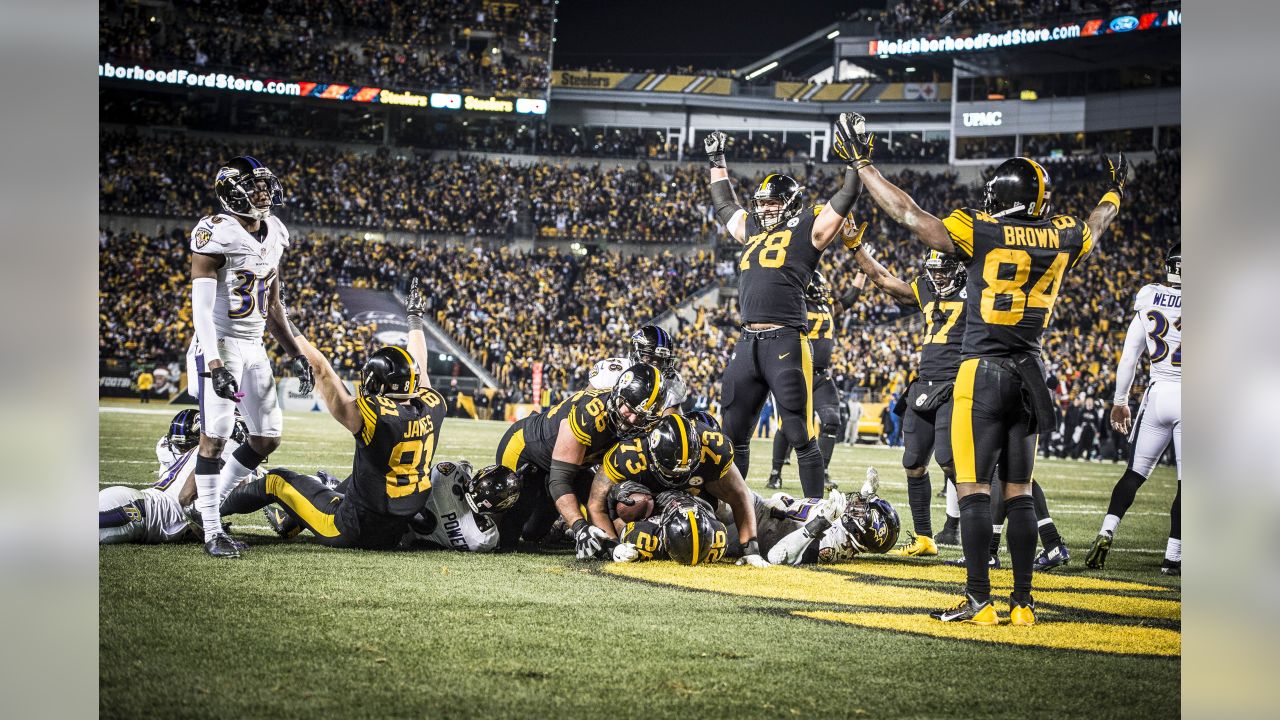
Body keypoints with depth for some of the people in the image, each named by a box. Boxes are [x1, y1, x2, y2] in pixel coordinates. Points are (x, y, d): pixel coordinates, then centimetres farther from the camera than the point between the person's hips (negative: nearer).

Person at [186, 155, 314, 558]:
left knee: (267, 440, 8)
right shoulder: (217, 235, -14)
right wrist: (214, 365, -27)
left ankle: (208, 504, 22)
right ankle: (212, 531, -2)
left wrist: (296, 354, 16)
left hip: (254, 347, 8)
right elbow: (202, 306, -18)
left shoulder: (274, 236, 9)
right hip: (220, 345, -8)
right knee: (215, 437, -7)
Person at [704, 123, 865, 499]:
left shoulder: (808, 229, 4)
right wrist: (717, 161, 42)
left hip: (785, 341, -7)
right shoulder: (751, 230, 22)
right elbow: (724, 204, 38)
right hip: (748, 342, 7)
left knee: (800, 433, -6)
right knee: (733, 432, 12)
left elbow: (847, 196, 0)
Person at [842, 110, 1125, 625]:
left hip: (982, 374, -5)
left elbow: (908, 214, -8)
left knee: (974, 490, -3)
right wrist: (1115, 191, 49)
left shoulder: (980, 234, -11)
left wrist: (861, 162, 2)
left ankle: (979, 600, -6)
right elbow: (1096, 226, 27)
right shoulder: (1062, 239, 4)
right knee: (1019, 493, 9)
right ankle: (1023, 602, 10)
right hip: (1029, 376, 5)